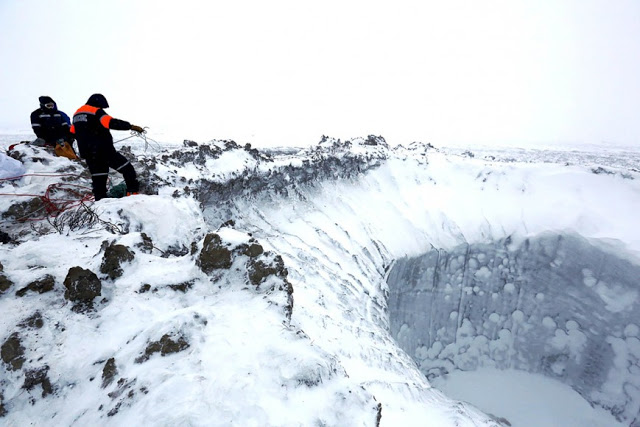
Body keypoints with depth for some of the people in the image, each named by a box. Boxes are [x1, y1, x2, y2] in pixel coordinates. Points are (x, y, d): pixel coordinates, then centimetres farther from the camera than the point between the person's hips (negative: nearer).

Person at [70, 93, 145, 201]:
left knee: (98, 179, 13)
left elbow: (73, 132, 28)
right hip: (104, 150, -8)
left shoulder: (77, 113, 20)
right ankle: (133, 192, -12)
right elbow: (111, 122, -22)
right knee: (127, 169, -2)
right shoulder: (96, 111, -5)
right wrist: (130, 126, -24)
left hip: (87, 154, 8)